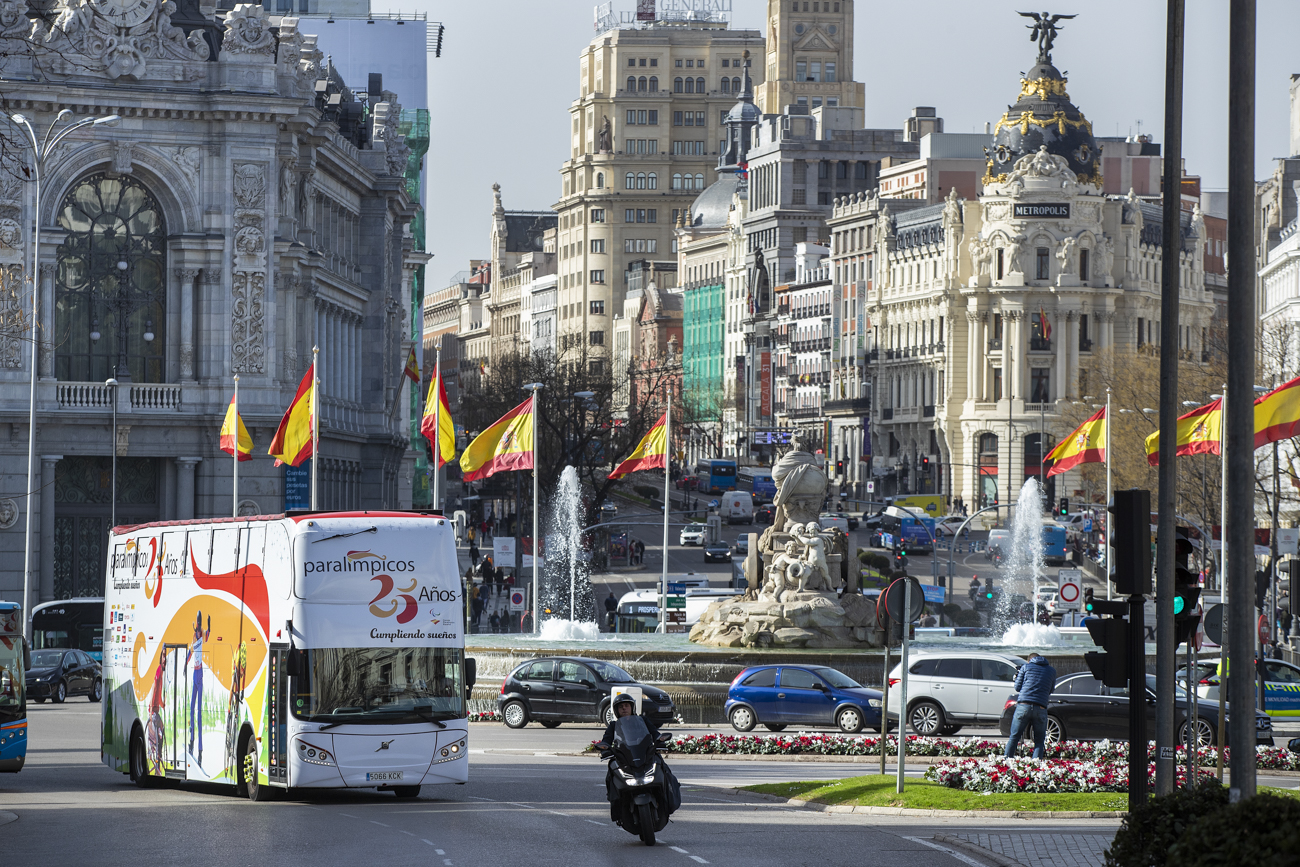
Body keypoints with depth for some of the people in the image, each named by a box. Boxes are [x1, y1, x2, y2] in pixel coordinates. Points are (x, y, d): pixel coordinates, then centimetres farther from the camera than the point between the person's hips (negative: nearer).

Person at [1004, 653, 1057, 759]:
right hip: (1040, 708, 0)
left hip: (1023, 706, 0)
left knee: (1014, 737, 6)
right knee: (1039, 741, 7)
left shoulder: (1026, 667, 11)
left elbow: (1017, 687, 13)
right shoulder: (1052, 671, 15)